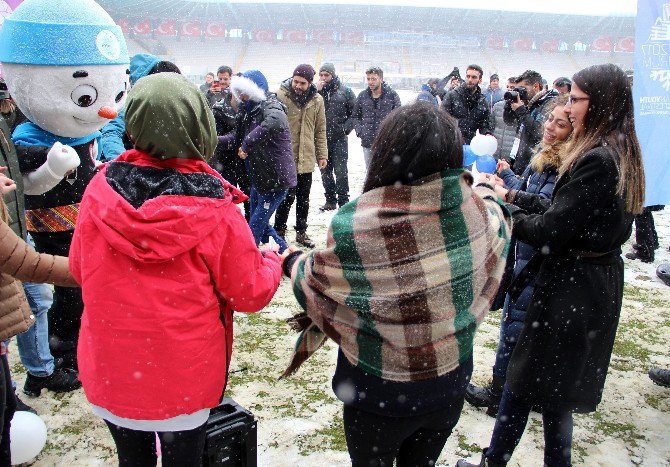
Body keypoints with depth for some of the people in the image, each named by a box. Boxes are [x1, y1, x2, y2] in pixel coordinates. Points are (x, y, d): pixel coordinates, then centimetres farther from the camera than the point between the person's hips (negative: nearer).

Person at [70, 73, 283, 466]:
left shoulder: (102, 187, -12)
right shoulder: (213, 209, -22)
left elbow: (79, 269, 3)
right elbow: (251, 293, -12)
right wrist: (272, 261, 8)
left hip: (109, 373, 3)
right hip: (184, 381, -3)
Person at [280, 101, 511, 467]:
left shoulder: (357, 226, -30)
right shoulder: (481, 214, -18)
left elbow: (314, 287, -12)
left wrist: (293, 261, 11)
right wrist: (486, 190, 29)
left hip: (379, 394, -3)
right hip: (451, 385, 4)